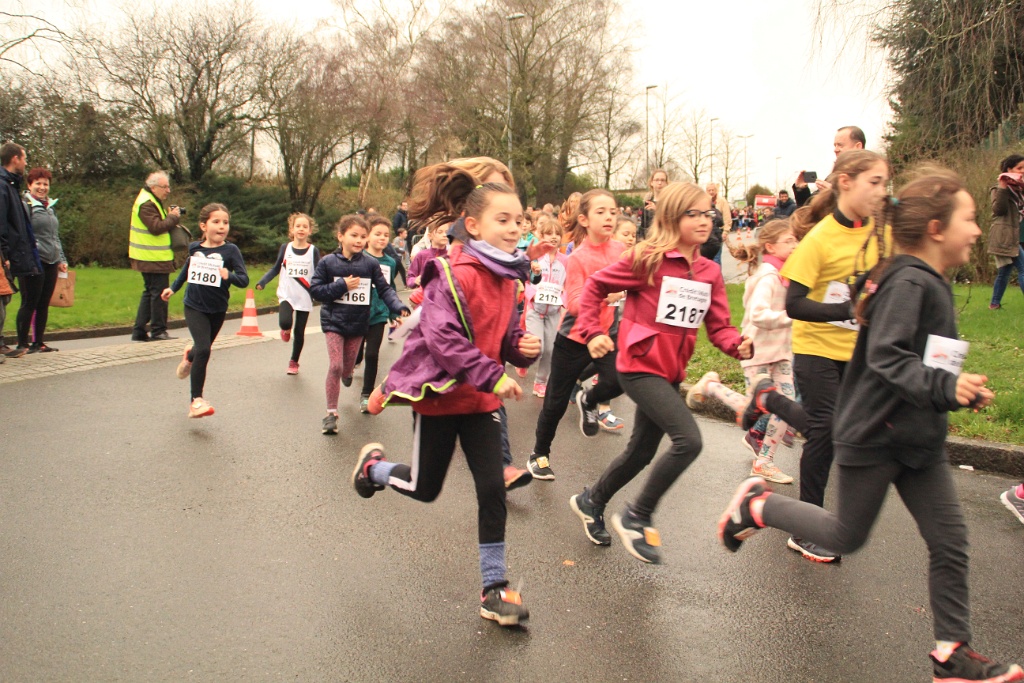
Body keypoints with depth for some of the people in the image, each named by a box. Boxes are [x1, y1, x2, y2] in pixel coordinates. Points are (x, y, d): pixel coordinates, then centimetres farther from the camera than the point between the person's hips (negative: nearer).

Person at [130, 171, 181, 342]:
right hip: (154, 258, -11)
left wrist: (169, 216, 3)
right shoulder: (146, 204, -15)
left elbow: (159, 223, 20)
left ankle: (139, 331, 17)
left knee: (150, 292, 14)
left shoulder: (151, 202, 18)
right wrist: (173, 217, -14)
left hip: (152, 258, 11)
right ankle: (158, 331, 0)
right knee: (159, 293, -6)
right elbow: (156, 227, -25)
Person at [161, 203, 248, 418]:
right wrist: (173, 288, 26)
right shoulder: (195, 249, -3)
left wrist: (230, 276, -38)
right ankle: (196, 400, -10)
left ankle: (189, 356, 59)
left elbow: (244, 279, -18)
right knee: (203, 349, -17)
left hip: (217, 310, 1)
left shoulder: (230, 251, -11)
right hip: (194, 306, 0)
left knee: (203, 348, 18)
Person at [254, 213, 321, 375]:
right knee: (285, 322, -25)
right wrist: (262, 282, -4)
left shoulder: (313, 251, -2)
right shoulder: (285, 248, 0)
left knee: (299, 332, 5)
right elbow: (275, 268, 8)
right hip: (286, 294, 0)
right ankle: (286, 330, 14)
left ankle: (294, 362, 28)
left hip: (305, 297, 0)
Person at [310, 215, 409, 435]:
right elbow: (315, 289, -9)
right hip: (333, 321, -2)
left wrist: (399, 307, -20)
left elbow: (384, 289, -4)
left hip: (358, 323, 2)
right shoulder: (327, 262, -8)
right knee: (335, 366, -10)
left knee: (348, 365, 17)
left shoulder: (370, 263, -5)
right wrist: (342, 286, -19)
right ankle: (331, 412, 2)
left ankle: (346, 373, 57)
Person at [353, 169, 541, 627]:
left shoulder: (507, 277, 4)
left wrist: (523, 348, -8)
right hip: (439, 392, -6)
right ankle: (373, 466, 43)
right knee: (425, 487, 11)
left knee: (492, 488, 0)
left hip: (481, 399, 6)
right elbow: (442, 337, -28)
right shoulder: (454, 273, -20)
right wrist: (493, 376, -30)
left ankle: (495, 588, 11)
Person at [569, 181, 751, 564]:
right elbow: (595, 286, -5)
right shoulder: (648, 259, -12)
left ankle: (590, 502, 42)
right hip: (640, 366, -7)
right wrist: (593, 332, -14)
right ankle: (637, 518, -1)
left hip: (671, 373, 7)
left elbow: (719, 327, 3)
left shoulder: (710, 273, 5)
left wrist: (739, 345, -17)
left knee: (642, 452, 18)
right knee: (688, 440, -19)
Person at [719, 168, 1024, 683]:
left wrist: (959, 391, 10)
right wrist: (944, 387, -36)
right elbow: (886, 357, -28)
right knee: (847, 536, 6)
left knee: (950, 543, 8)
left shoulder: (930, 284, 11)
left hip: (918, 439, 9)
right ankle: (757, 505, 24)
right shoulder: (908, 282, -19)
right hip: (873, 435, -9)